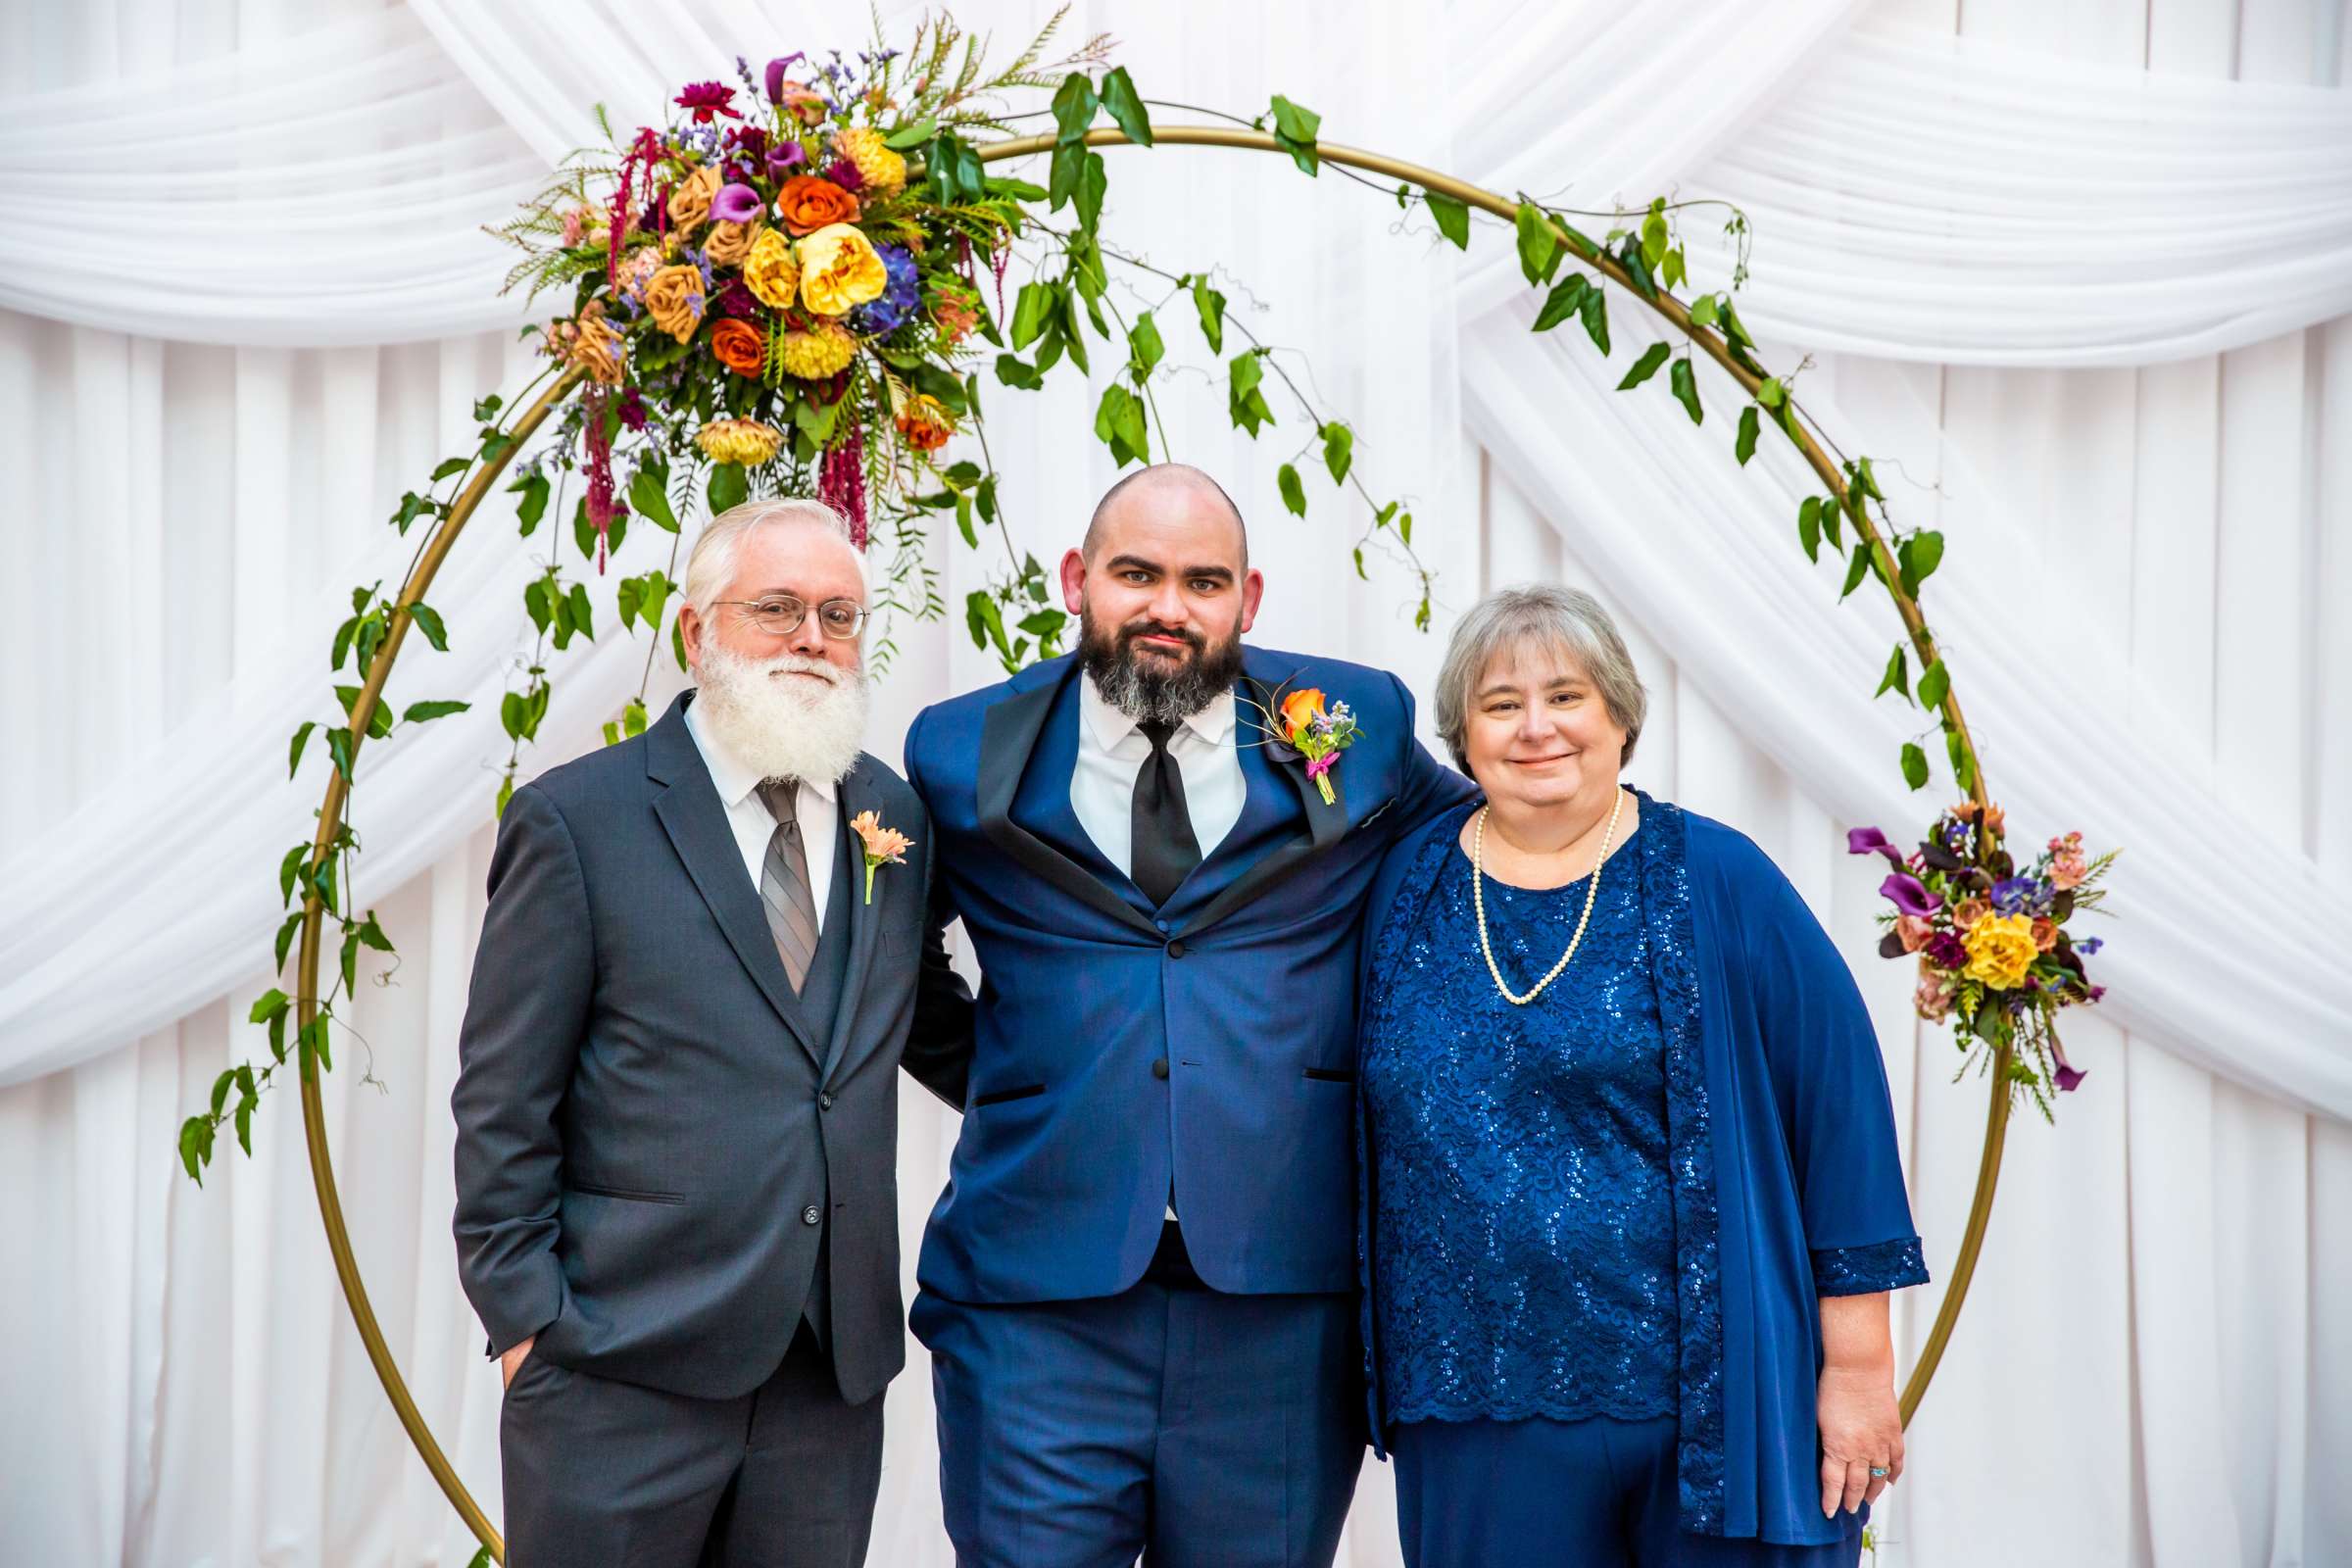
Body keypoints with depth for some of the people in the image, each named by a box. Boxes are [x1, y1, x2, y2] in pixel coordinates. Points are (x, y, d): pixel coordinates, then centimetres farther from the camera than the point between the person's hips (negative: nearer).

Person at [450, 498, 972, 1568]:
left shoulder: (893, 816, 10)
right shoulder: (576, 818, -4)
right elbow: (504, 1104, -4)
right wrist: (525, 1316, -8)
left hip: (833, 1375, 5)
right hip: (619, 1369, -4)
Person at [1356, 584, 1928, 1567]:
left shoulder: (1715, 882, -3)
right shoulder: (1407, 888, 5)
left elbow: (1839, 1106, -4)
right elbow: (1373, 1132, 14)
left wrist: (1858, 1364, -5)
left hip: (1714, 1401, -2)